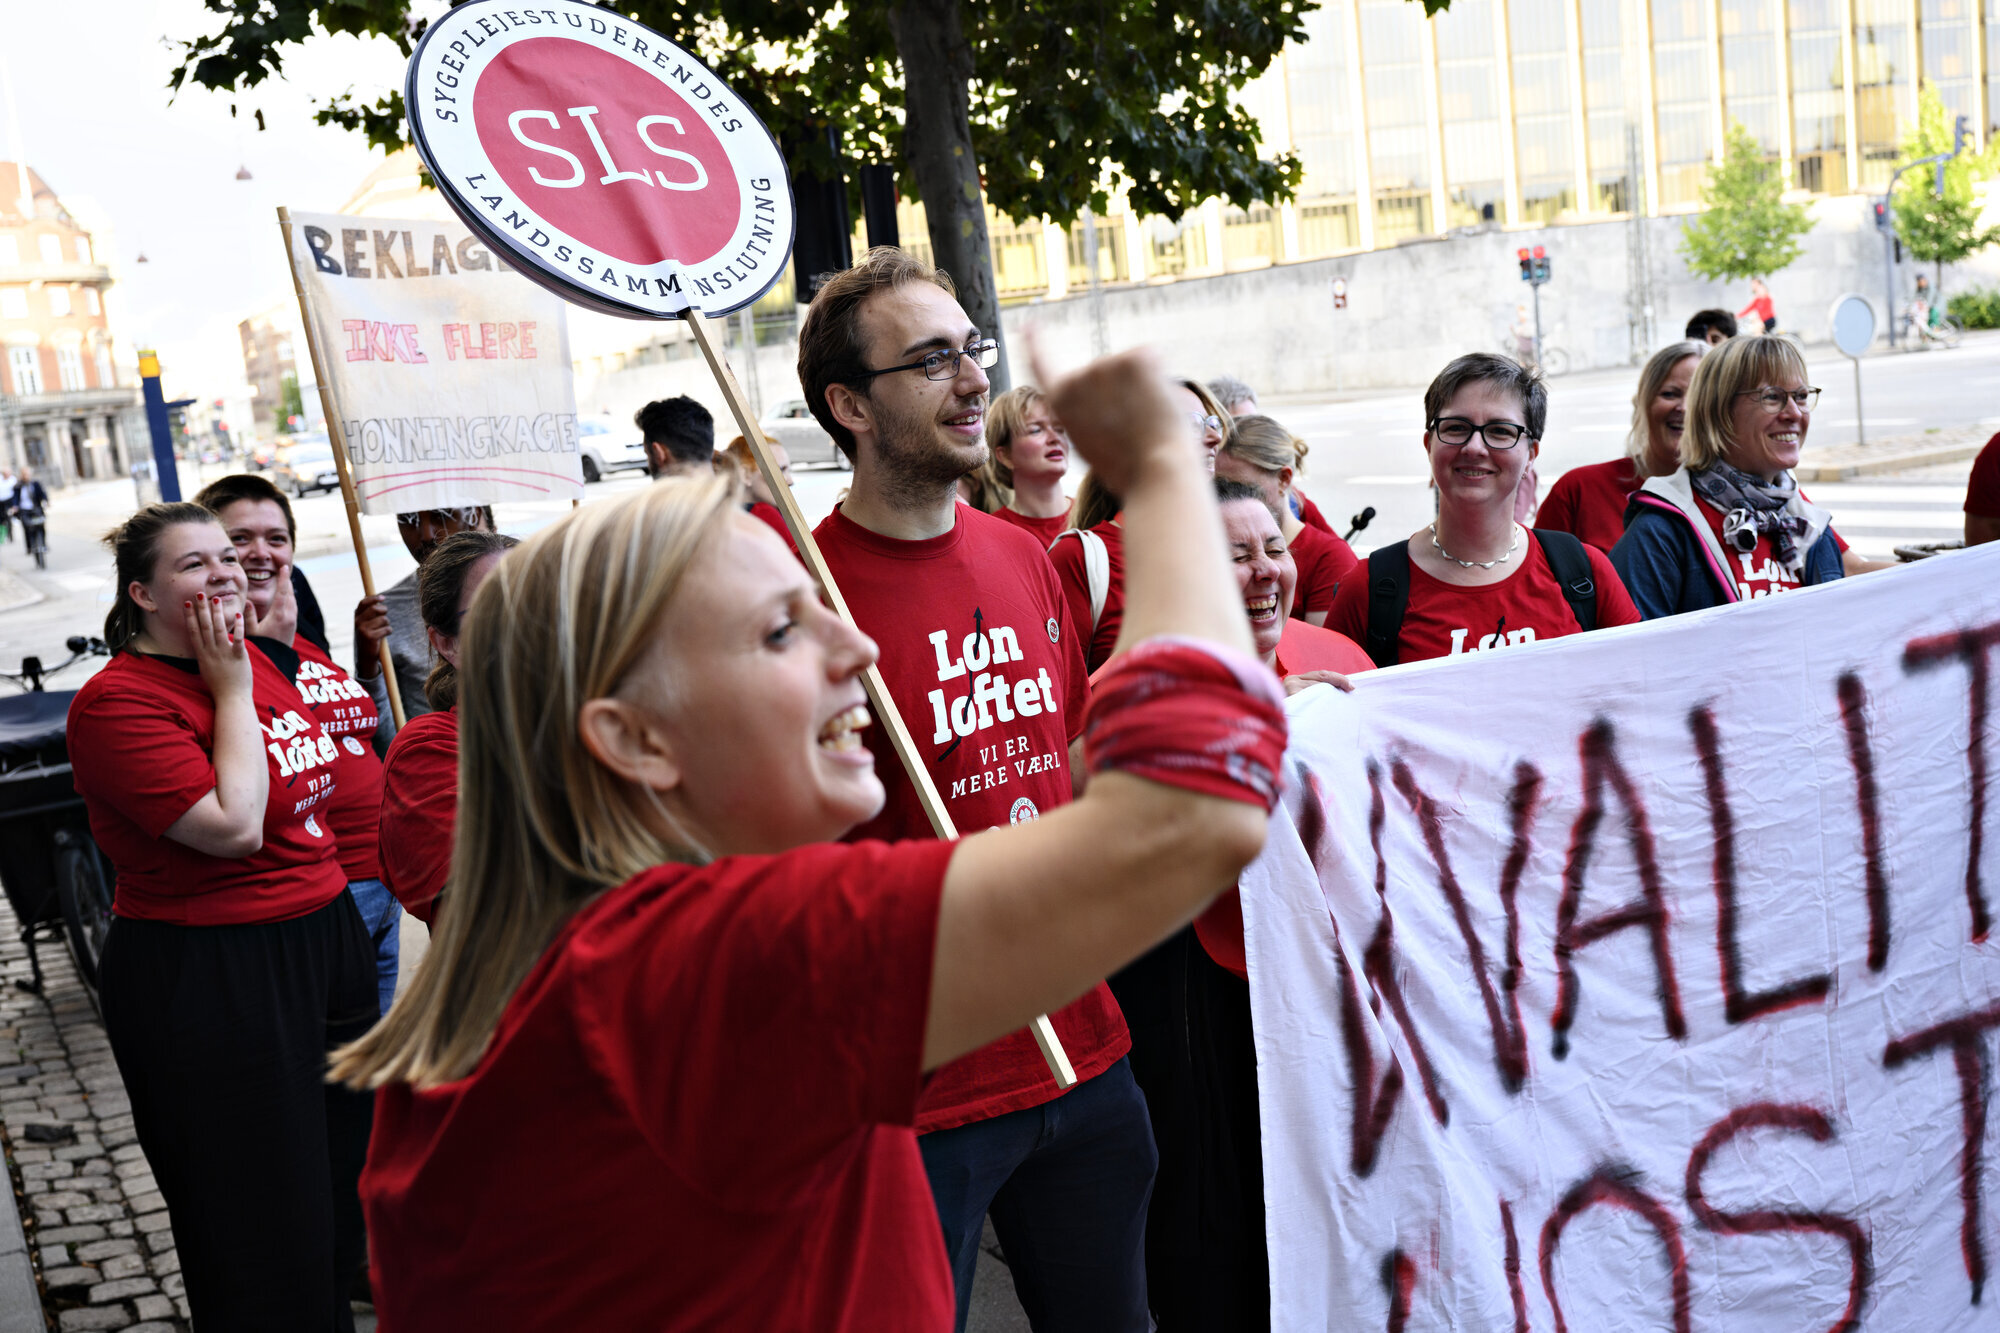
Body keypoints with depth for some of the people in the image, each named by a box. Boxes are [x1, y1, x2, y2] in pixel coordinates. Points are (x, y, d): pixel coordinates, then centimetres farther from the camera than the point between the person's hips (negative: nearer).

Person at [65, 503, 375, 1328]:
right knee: (262, 1235, 4)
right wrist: (232, 688, -16)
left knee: (341, 1190, 17)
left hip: (325, 941, 8)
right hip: (208, 987, -8)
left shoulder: (252, 659, 8)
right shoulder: (117, 701, -16)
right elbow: (233, 826, -24)